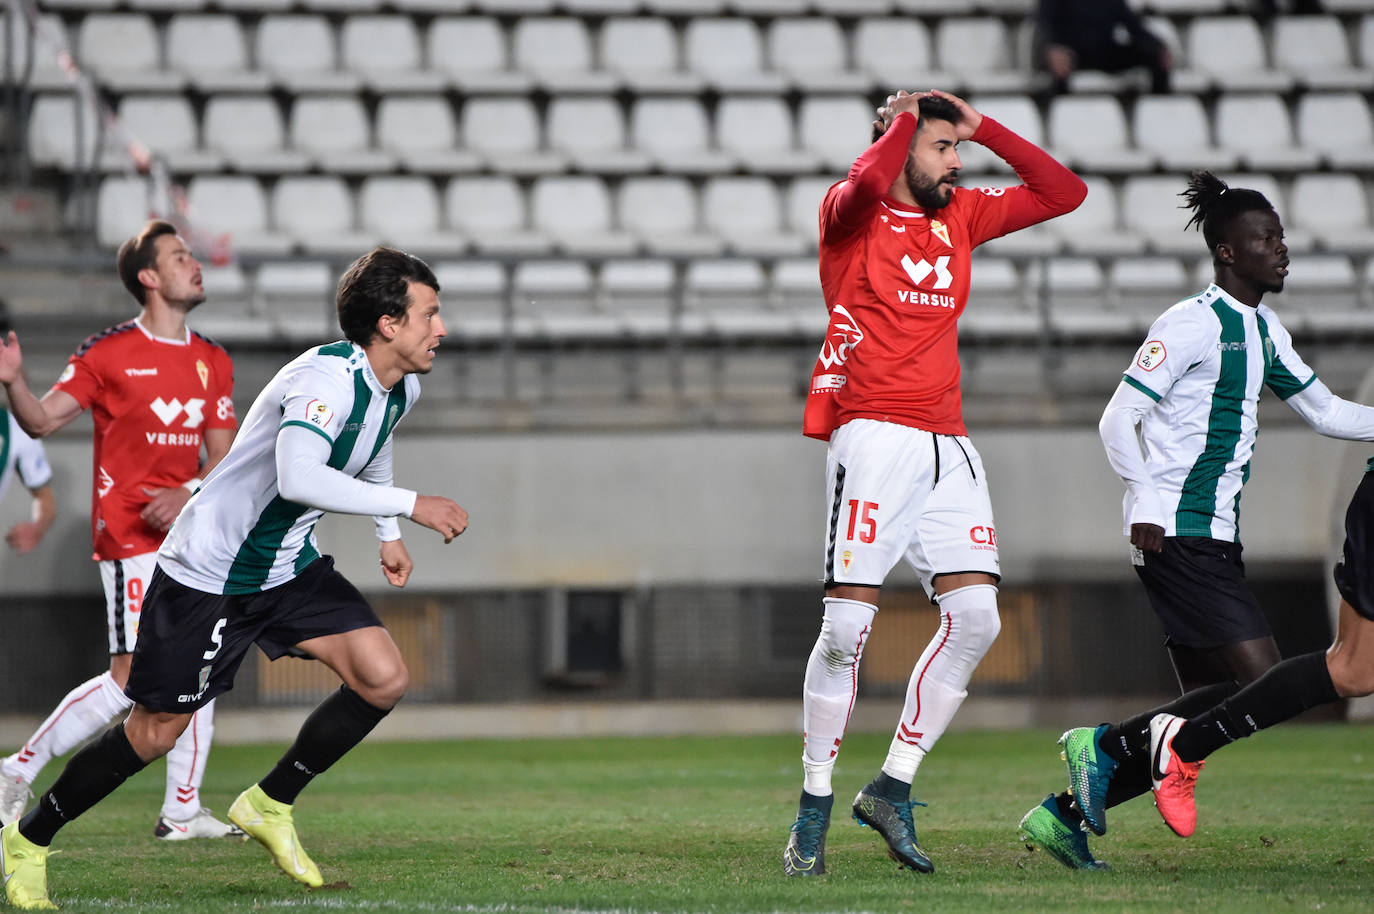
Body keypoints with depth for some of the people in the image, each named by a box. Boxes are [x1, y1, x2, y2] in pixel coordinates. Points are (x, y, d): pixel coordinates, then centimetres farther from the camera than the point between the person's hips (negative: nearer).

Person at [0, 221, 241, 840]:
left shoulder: (213, 363, 11)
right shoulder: (109, 353, -5)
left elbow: (222, 454, 10)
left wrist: (187, 493, -10)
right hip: (129, 535, -6)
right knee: (132, 680, -13)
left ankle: (182, 811, 10)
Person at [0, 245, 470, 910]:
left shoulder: (401, 387, 1)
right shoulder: (328, 376, -28)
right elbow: (298, 477, -45)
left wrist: (387, 535, 28)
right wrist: (409, 505, -39)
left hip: (291, 568, 8)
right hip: (208, 574, -8)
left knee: (384, 679, -9)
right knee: (156, 731, -2)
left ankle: (269, 805, 10)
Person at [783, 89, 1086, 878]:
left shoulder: (961, 215, 18)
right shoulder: (851, 212, 0)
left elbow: (1064, 192, 19)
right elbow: (869, 181, -25)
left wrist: (985, 128, 11)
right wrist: (906, 117, -7)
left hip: (947, 443, 6)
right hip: (874, 435, -6)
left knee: (975, 615, -6)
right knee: (848, 625, -10)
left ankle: (893, 789, 4)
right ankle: (815, 808, 1)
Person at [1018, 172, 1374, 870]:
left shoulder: (1263, 330, 18)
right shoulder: (1192, 323, -10)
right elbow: (1119, 419, -13)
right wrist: (1147, 507, -22)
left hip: (1213, 542, 10)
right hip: (1179, 536, -10)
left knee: (1210, 711, 6)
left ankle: (1066, 813, 9)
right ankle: (1108, 744, -7)